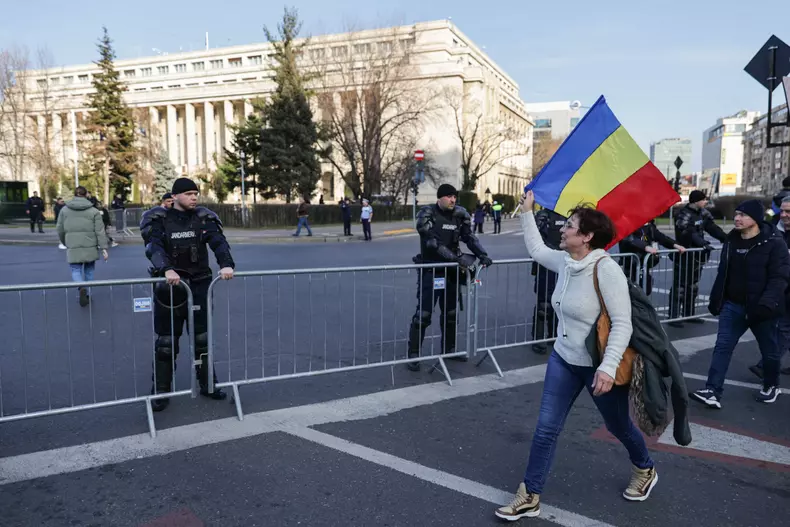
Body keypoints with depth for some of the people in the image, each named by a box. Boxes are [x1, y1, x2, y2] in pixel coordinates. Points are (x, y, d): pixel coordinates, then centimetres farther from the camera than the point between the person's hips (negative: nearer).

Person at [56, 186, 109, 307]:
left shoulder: (64, 210, 3)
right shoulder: (94, 211, -3)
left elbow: (60, 230, 7)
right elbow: (100, 232, -6)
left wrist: (65, 243, 24)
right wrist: (104, 248, -4)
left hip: (73, 248, 0)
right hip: (90, 247, 0)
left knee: (76, 271, 7)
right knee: (89, 271, 15)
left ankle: (81, 288, -21)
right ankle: (87, 295, 19)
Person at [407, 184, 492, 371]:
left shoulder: (459, 215, 3)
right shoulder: (427, 214, -13)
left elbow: (469, 237, -1)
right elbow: (434, 242, -24)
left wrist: (482, 255, -19)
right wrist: (458, 257, -31)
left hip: (451, 271, 6)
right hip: (430, 271, -5)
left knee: (451, 313, 15)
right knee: (423, 314, -6)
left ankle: (449, 349, 31)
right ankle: (414, 354, 5)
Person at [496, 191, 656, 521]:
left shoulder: (606, 269, -25)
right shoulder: (564, 261, -3)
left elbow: (622, 323, -26)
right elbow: (536, 250, 17)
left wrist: (608, 367, -35)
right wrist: (527, 212, 16)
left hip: (599, 365, -6)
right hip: (563, 359, 6)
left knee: (619, 426, 19)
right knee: (546, 428, 5)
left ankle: (645, 471, 50)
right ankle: (529, 498, 16)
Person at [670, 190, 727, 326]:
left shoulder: (703, 213, 9)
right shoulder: (684, 215, -17)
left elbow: (712, 227, 6)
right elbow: (690, 233, -29)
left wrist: (726, 239, -5)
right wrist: (704, 244, -40)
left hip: (697, 255, 9)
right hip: (684, 256, -9)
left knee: (693, 285, 15)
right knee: (679, 286, -7)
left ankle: (689, 314, 26)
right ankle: (673, 316, -3)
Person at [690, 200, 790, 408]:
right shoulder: (731, 241, 5)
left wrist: (767, 304, -30)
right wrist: (716, 300, 12)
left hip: (761, 309, -5)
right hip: (732, 305, 5)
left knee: (769, 350, 15)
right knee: (722, 347, -2)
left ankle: (771, 386, 38)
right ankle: (713, 392, -3)